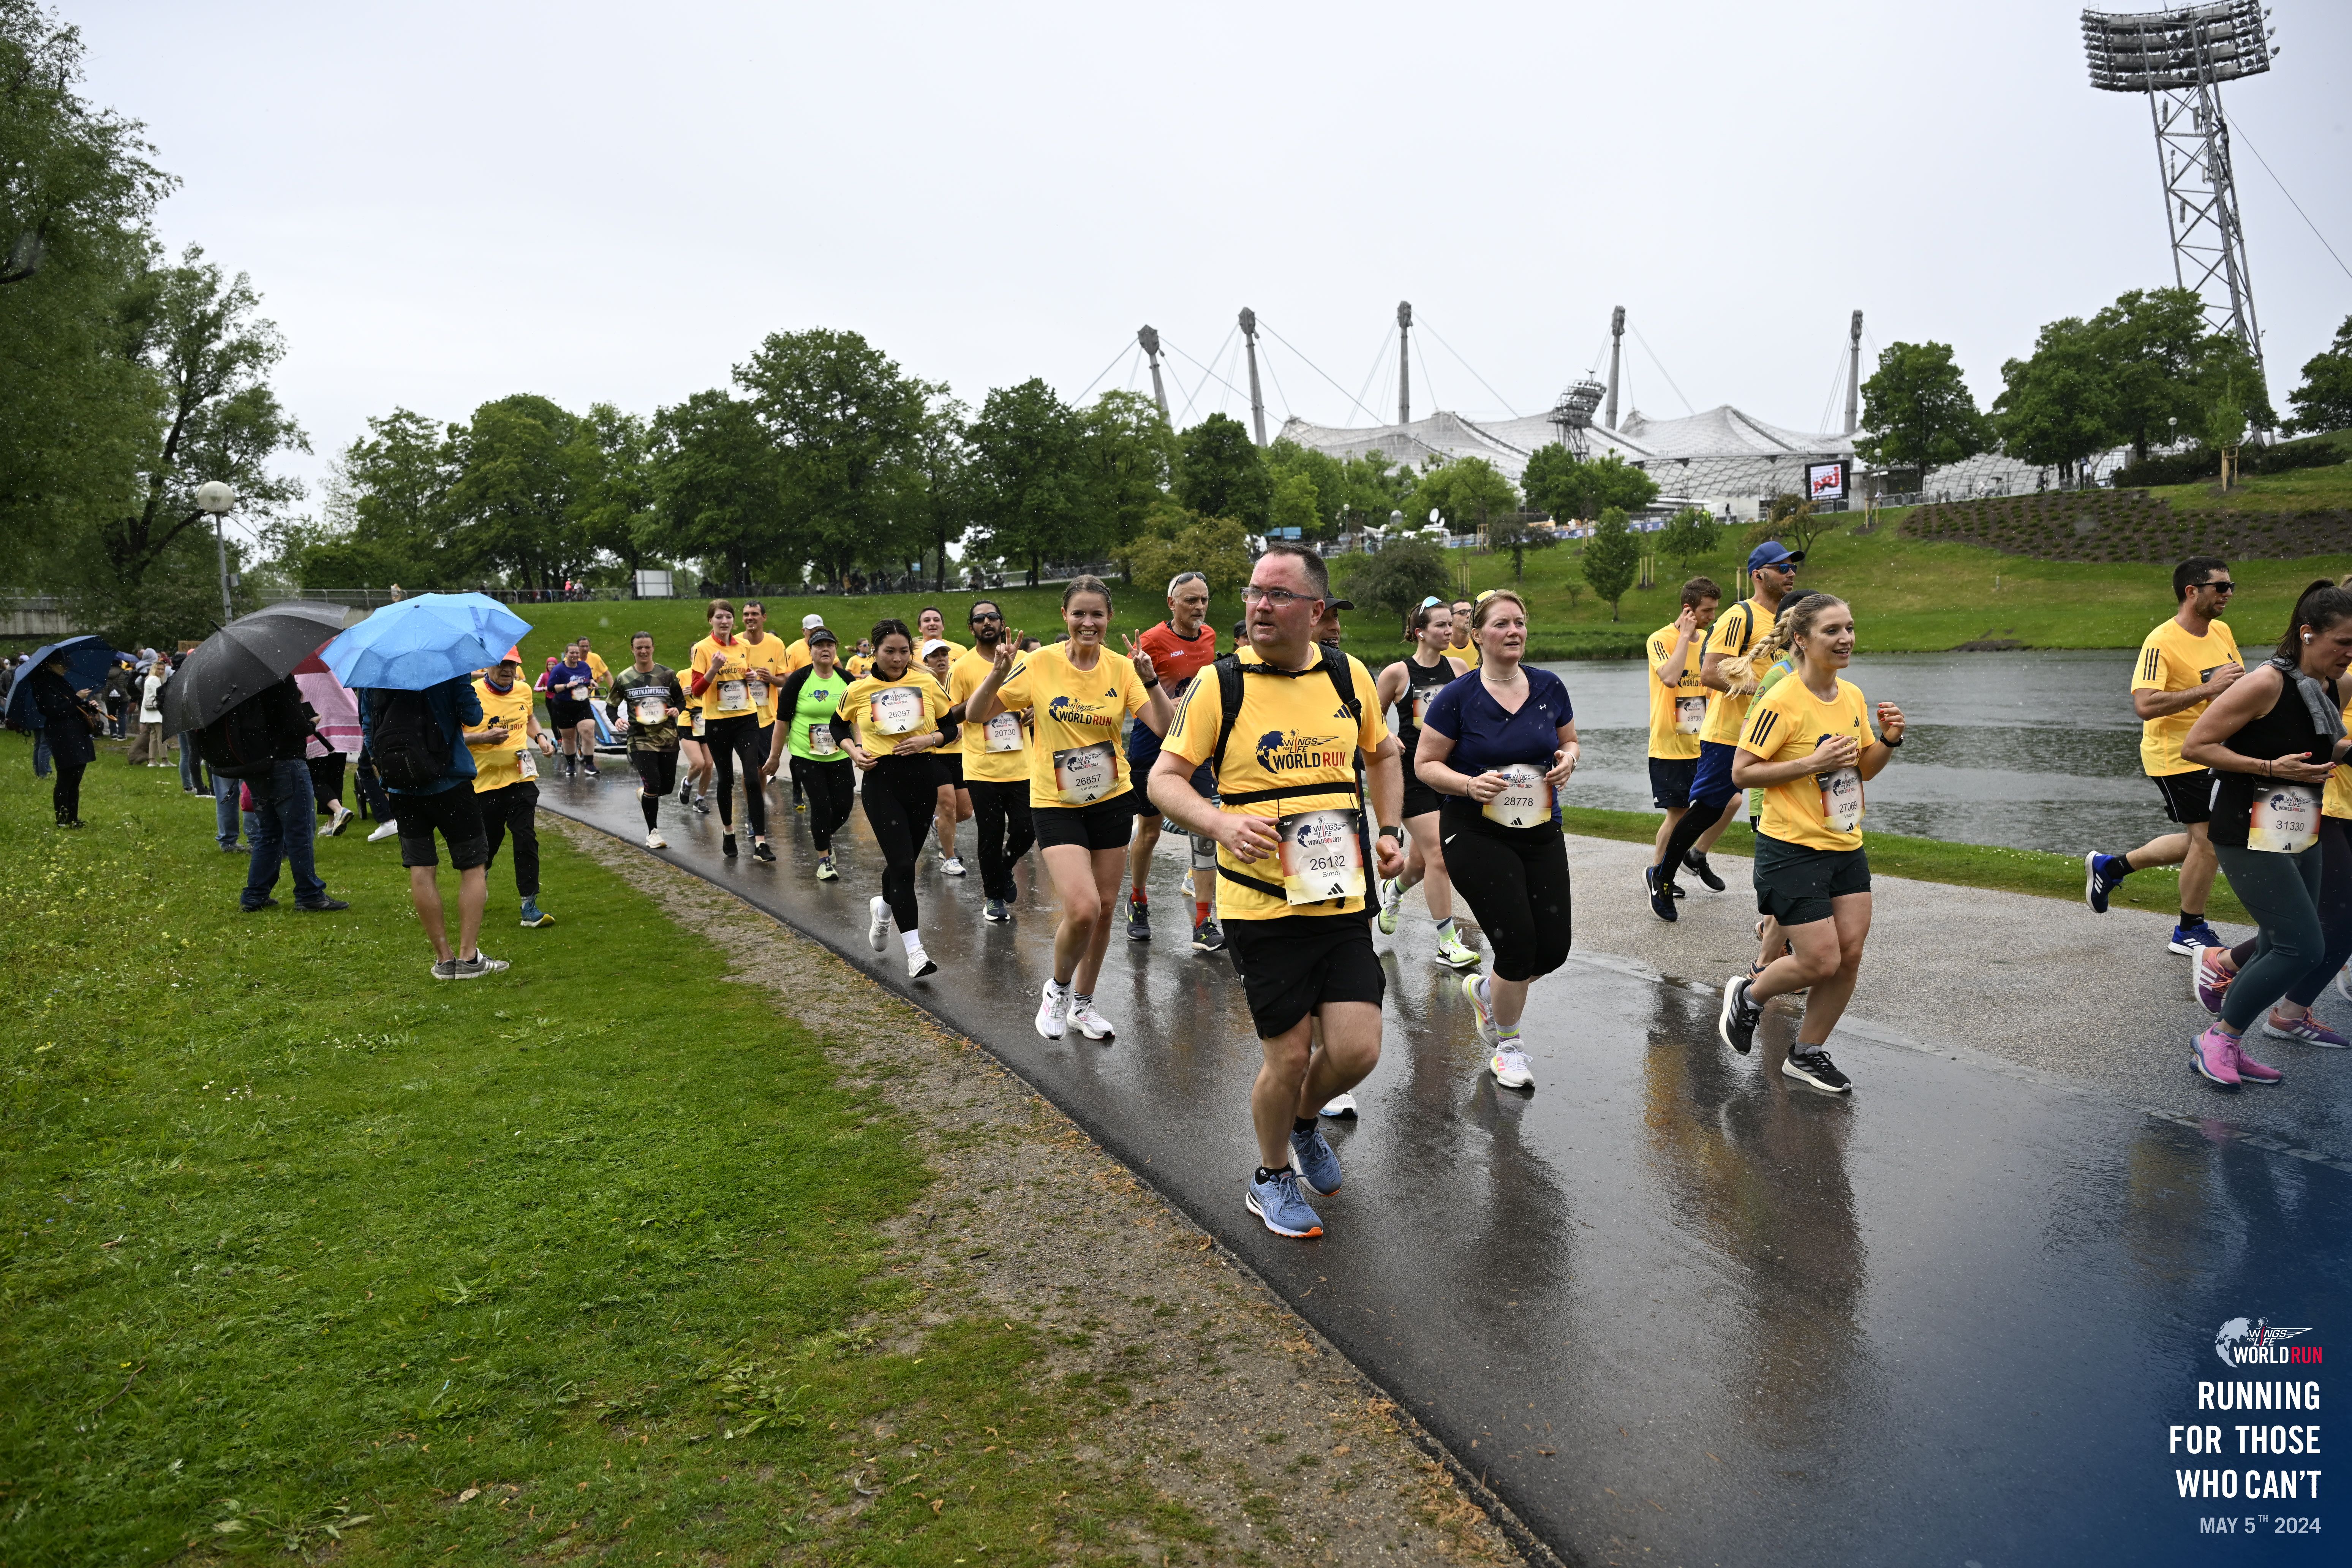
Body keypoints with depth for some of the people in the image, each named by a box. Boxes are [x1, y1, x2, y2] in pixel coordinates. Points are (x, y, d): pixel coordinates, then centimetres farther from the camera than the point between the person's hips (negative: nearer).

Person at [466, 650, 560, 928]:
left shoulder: (524, 690, 6)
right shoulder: (472, 694, -10)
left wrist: (540, 738, 8)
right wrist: (484, 737, -22)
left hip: (522, 778, 3)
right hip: (486, 782, -3)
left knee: (526, 840, -4)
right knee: (488, 843, 9)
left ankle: (530, 907, 0)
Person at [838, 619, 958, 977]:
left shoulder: (927, 684, 0)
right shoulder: (858, 690, -1)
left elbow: (950, 728, 7)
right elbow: (839, 725, 16)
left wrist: (930, 739, -12)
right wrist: (854, 751, -2)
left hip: (922, 777, 2)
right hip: (881, 780, -2)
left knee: (906, 859, 14)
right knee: (902, 863, -12)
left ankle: (882, 908, 48)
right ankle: (914, 952, -8)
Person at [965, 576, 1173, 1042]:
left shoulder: (1121, 667, -4)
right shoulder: (1041, 664, -10)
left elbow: (1164, 727, -11)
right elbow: (976, 715, -7)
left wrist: (1150, 680, -26)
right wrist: (998, 674, -24)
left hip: (1112, 800, 3)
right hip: (1056, 804, -3)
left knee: (1104, 909, 11)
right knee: (1082, 908, -18)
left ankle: (1083, 1002, 33)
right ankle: (1058, 987, 12)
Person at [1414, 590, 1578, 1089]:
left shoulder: (1550, 687, 3)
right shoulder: (1457, 698, -10)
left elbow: (1570, 742, 17)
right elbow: (1426, 765, -6)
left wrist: (1569, 757, -7)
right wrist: (1470, 784, -23)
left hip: (1541, 831, 5)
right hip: (1476, 835, -5)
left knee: (1554, 948, 2)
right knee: (1518, 945, -8)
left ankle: (1484, 990, 34)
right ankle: (1507, 1044, 19)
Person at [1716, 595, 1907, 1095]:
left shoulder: (1853, 696, 7)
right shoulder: (1782, 702, -17)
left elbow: (1863, 770, 18)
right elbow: (1741, 773, -16)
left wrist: (1889, 741, -2)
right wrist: (1812, 763, -23)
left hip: (1846, 847, 7)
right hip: (1793, 851, -7)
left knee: (1850, 955, 4)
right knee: (1821, 961, -8)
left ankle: (1808, 1054, 21)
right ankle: (1748, 995, 22)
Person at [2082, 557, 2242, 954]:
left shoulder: (2223, 632, 5)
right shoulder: (2162, 642, -20)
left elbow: (2239, 684, 22)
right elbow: (2144, 706, -30)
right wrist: (2207, 689, -32)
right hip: (2176, 756, -9)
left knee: (2202, 841, 16)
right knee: (2208, 840, -5)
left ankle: (2110, 866, 31)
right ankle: (2190, 932, 13)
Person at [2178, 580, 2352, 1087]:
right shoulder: (2267, 684, -18)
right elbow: (2194, 745, -18)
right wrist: (2272, 768, -22)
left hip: (2301, 836, 9)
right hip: (2251, 838, -9)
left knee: (2281, 949, 10)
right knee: (2303, 949, -11)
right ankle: (2218, 1040, 4)